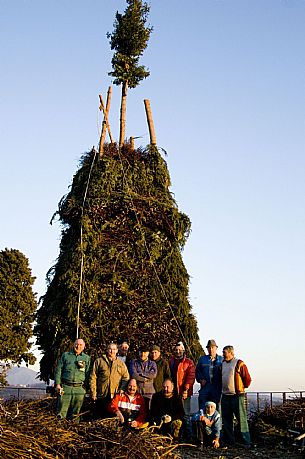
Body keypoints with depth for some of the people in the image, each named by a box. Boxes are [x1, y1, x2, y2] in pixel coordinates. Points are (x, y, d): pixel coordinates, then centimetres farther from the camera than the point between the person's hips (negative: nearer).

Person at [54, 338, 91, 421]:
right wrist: (57, 384, -1)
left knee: (75, 413, 6)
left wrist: (85, 386, 1)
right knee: (61, 411, -2)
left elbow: (88, 374, 11)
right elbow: (58, 370, 8)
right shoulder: (65, 355, 10)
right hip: (65, 387, -1)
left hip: (79, 388, 1)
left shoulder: (87, 358, 12)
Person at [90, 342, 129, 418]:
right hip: (101, 395, -1)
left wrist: (122, 389, -4)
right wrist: (93, 392, -2)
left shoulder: (121, 363, 15)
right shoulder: (99, 361, 10)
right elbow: (93, 377, 5)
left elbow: (126, 377, 11)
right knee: (99, 416, 2)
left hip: (115, 396, 1)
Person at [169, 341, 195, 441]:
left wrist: (186, 389, -14)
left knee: (186, 415, -3)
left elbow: (191, 377, -5)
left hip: (184, 393, -4)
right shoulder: (171, 362, 16)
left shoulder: (189, 362, 3)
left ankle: (188, 436, 1)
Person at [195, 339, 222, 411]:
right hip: (205, 387, 1)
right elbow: (197, 371, 14)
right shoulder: (202, 359, 11)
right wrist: (201, 379, -2)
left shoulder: (221, 359, 6)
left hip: (217, 388, 0)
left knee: (215, 408, 6)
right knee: (202, 408, -4)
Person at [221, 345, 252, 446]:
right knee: (226, 419, 10)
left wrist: (242, 388, 4)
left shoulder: (239, 364, -8)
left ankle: (246, 442, 1)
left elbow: (247, 379, -6)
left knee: (241, 419, -5)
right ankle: (229, 441, 18)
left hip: (237, 396, -7)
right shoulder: (223, 364, 13)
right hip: (225, 396, 7)